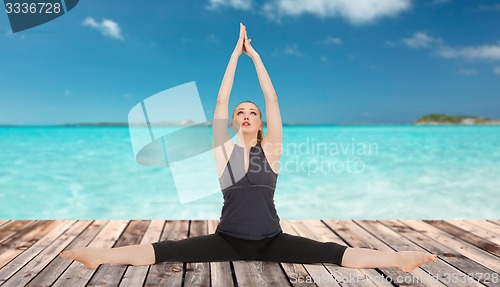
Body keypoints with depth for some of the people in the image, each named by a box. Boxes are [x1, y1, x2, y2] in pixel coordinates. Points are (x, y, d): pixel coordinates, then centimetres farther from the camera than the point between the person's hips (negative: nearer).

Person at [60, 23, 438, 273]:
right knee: (164, 251, -12)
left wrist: (255, 56, -3)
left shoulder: (271, 150, 0)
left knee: (339, 253, -11)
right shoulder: (224, 150, 0)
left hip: (271, 241, 1)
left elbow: (273, 101, -5)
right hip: (228, 240, 0)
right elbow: (221, 101, -6)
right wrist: (236, 53, -5)